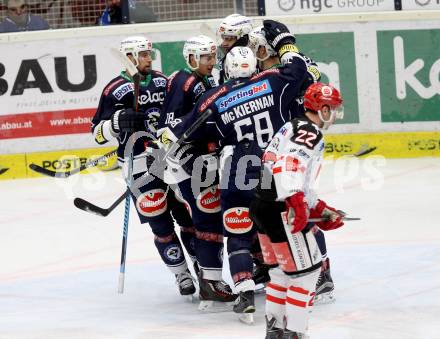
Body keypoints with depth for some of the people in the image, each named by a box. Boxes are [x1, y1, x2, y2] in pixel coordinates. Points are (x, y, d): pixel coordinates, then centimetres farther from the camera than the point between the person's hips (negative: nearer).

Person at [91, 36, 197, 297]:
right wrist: (118, 121, -26)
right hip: (140, 165, -5)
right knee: (161, 223, -4)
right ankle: (182, 275, 7)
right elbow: (99, 133, -8)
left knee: (189, 214, 7)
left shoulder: (162, 81, 12)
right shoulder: (116, 90, -7)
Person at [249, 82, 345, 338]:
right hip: (280, 211, -10)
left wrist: (320, 210, 26)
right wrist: (297, 203, -35)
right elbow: (289, 165, -28)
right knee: (306, 270, -3)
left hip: (263, 205, 10)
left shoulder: (295, 127, 22)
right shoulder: (309, 132, -10)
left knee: (283, 270, 21)